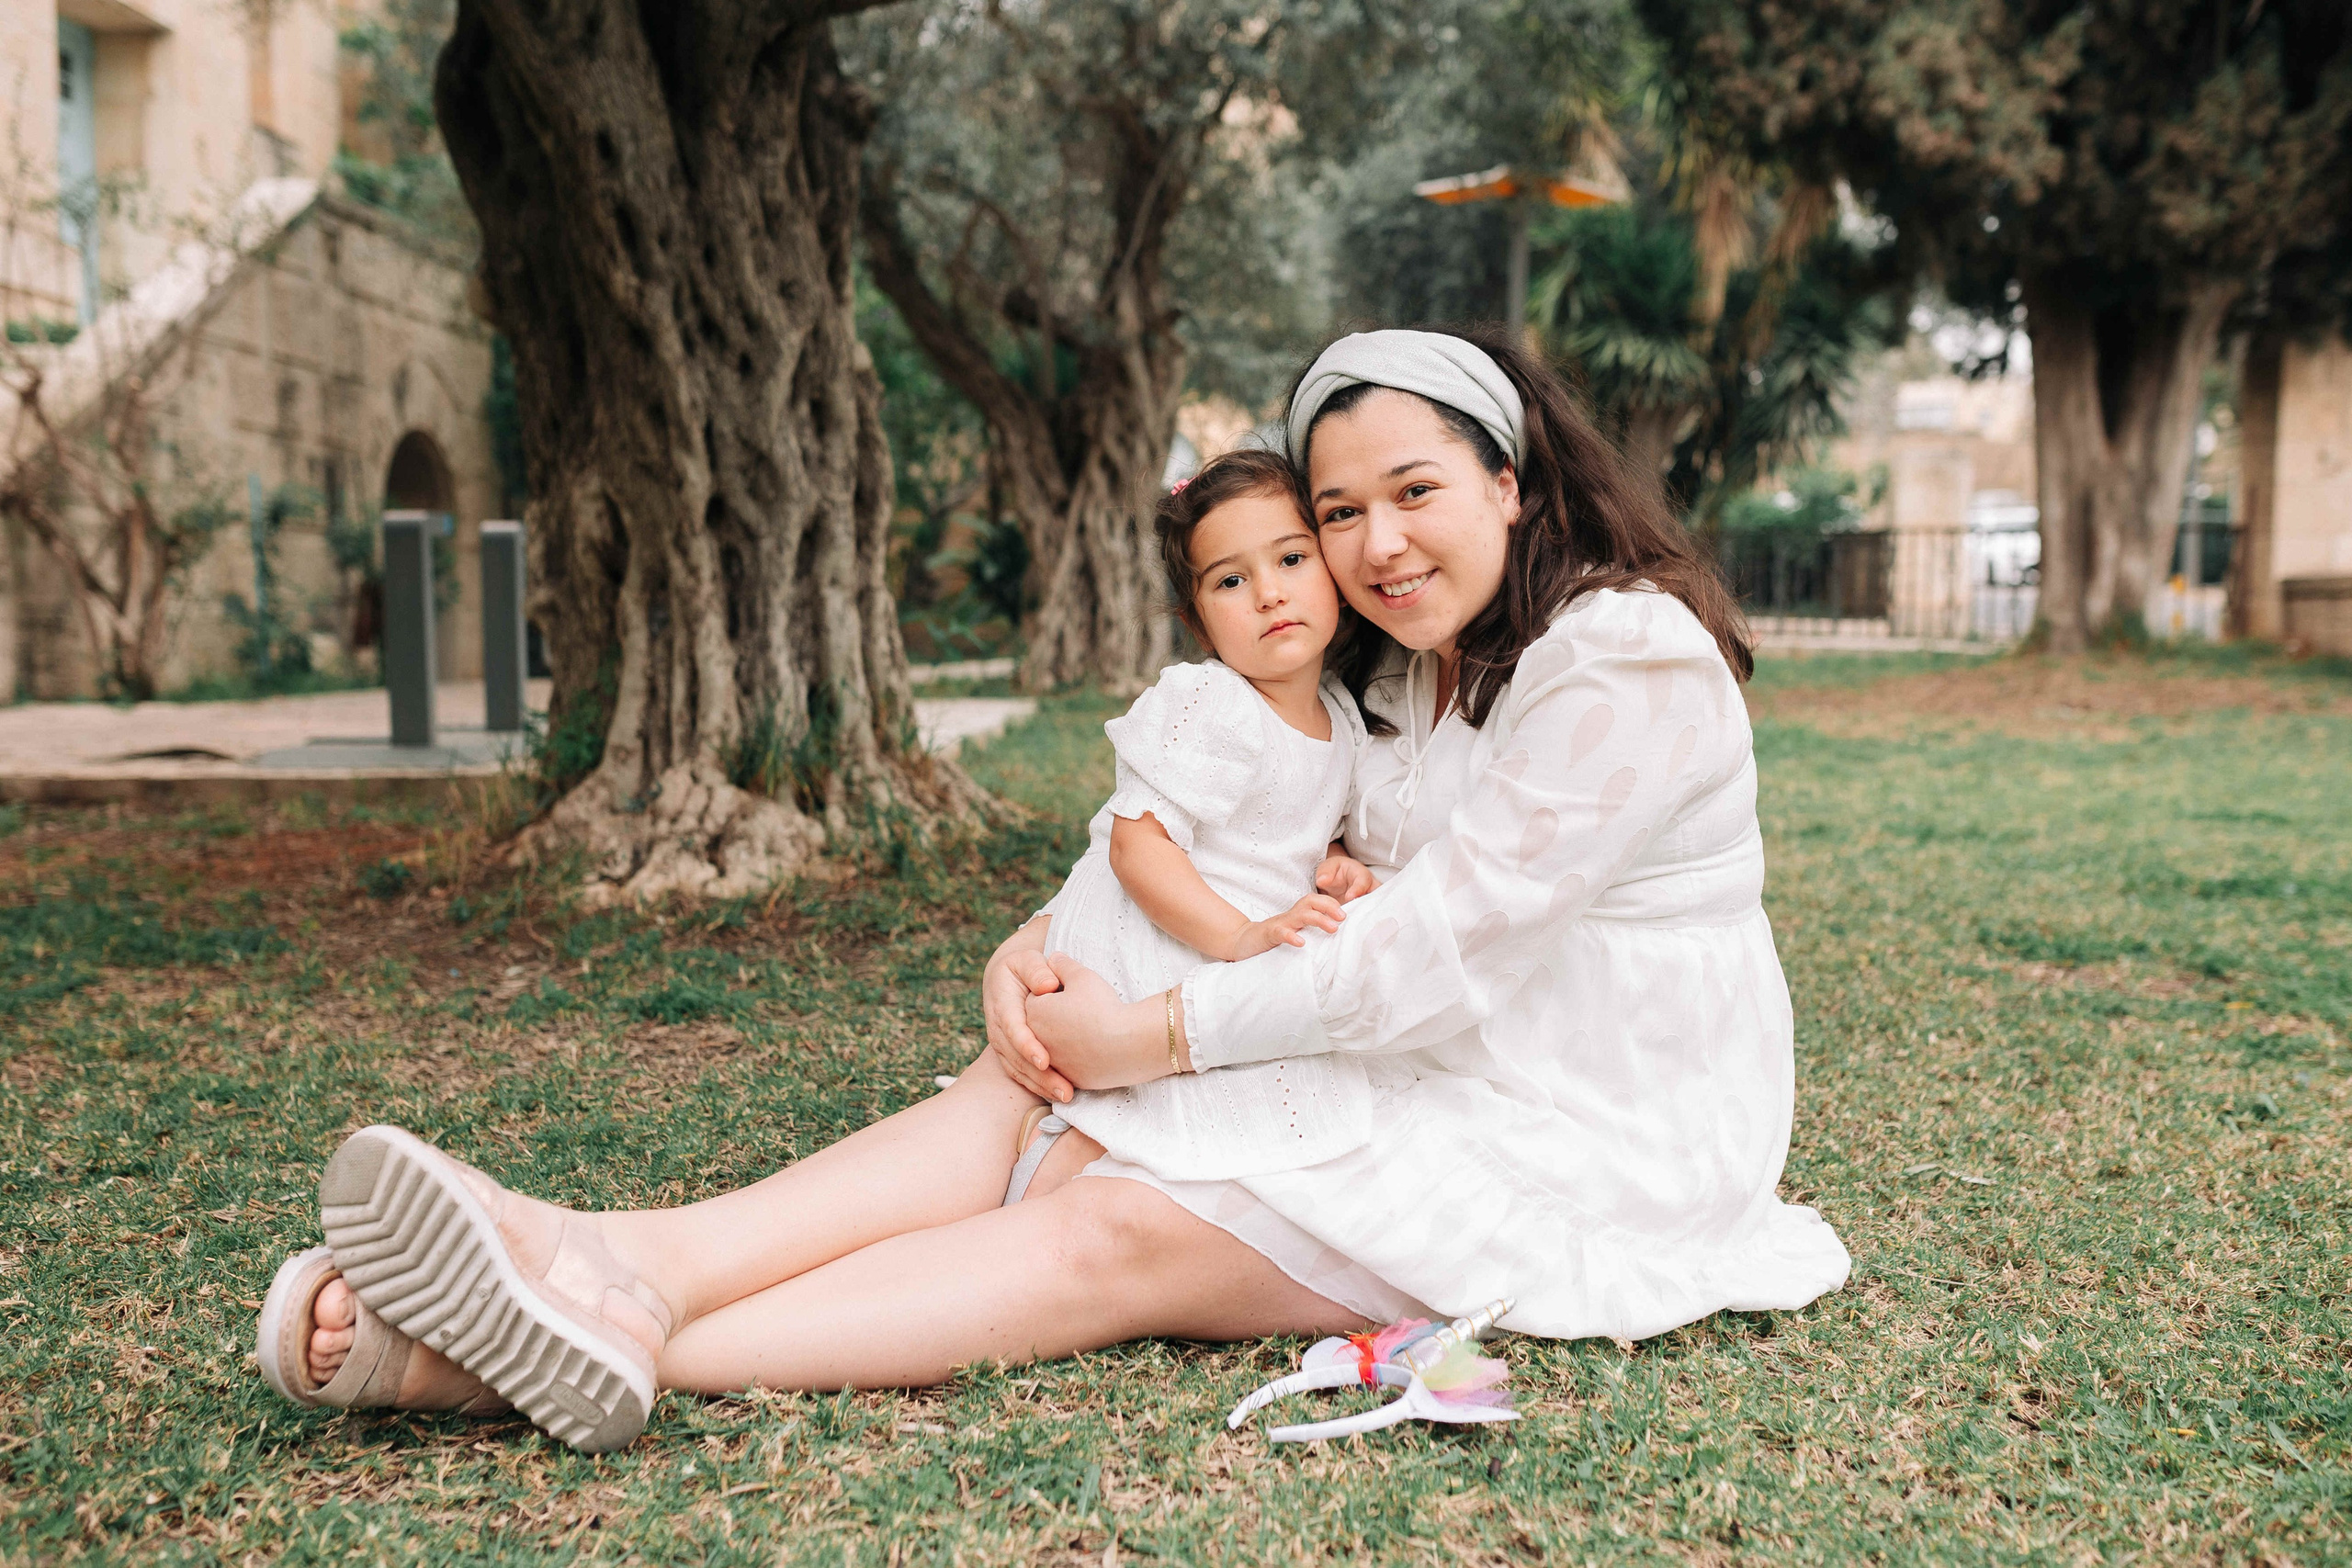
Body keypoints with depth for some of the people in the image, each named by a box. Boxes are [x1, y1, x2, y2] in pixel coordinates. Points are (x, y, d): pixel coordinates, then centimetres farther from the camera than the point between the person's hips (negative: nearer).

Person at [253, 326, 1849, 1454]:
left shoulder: (1629, 658, -15)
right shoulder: (1400, 679, 13)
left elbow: (1446, 940, -22)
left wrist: (1159, 1036, -20)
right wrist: (1042, 950, -9)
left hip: (1588, 1150, -7)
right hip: (1428, 1081, 7)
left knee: (1119, 1233, -26)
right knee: (1038, 1097, -15)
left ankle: (641, 1345, -36)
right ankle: (618, 1271, -32)